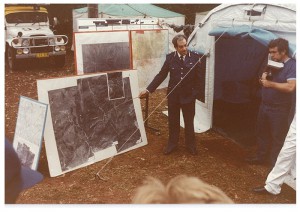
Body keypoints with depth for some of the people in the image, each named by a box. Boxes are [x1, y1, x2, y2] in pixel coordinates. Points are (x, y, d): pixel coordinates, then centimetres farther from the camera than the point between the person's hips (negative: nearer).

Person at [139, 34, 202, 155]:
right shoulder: (170, 58, -4)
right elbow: (161, 75, -2)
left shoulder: (195, 57, -8)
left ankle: (190, 145, 31)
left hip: (188, 95, -1)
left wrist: (196, 93, -9)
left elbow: (198, 77, -4)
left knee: (189, 122, 13)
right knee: (173, 121, 14)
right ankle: (172, 144, 31)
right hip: (173, 95, 1)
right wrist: (148, 90, -6)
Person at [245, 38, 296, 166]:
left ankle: (275, 164, 15)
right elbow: (265, 81, 16)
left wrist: (270, 83, -23)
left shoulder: (292, 65, -15)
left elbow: (290, 87, -27)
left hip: (280, 110, -8)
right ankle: (261, 157, 36)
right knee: (262, 132, 19)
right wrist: (263, 78, -7)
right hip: (264, 105, 8)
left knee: (277, 138, 2)